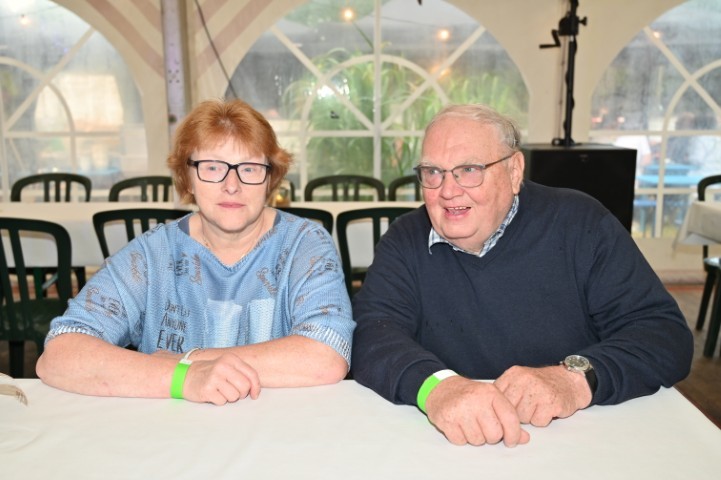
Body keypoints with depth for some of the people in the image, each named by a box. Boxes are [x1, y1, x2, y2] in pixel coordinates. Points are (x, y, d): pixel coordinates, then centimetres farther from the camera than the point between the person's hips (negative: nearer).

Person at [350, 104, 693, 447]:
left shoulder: (580, 223, -5)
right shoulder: (405, 241, -2)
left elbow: (666, 333, -9)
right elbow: (371, 333, -15)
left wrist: (577, 378, -28)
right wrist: (433, 384, -35)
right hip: (446, 444, 1)